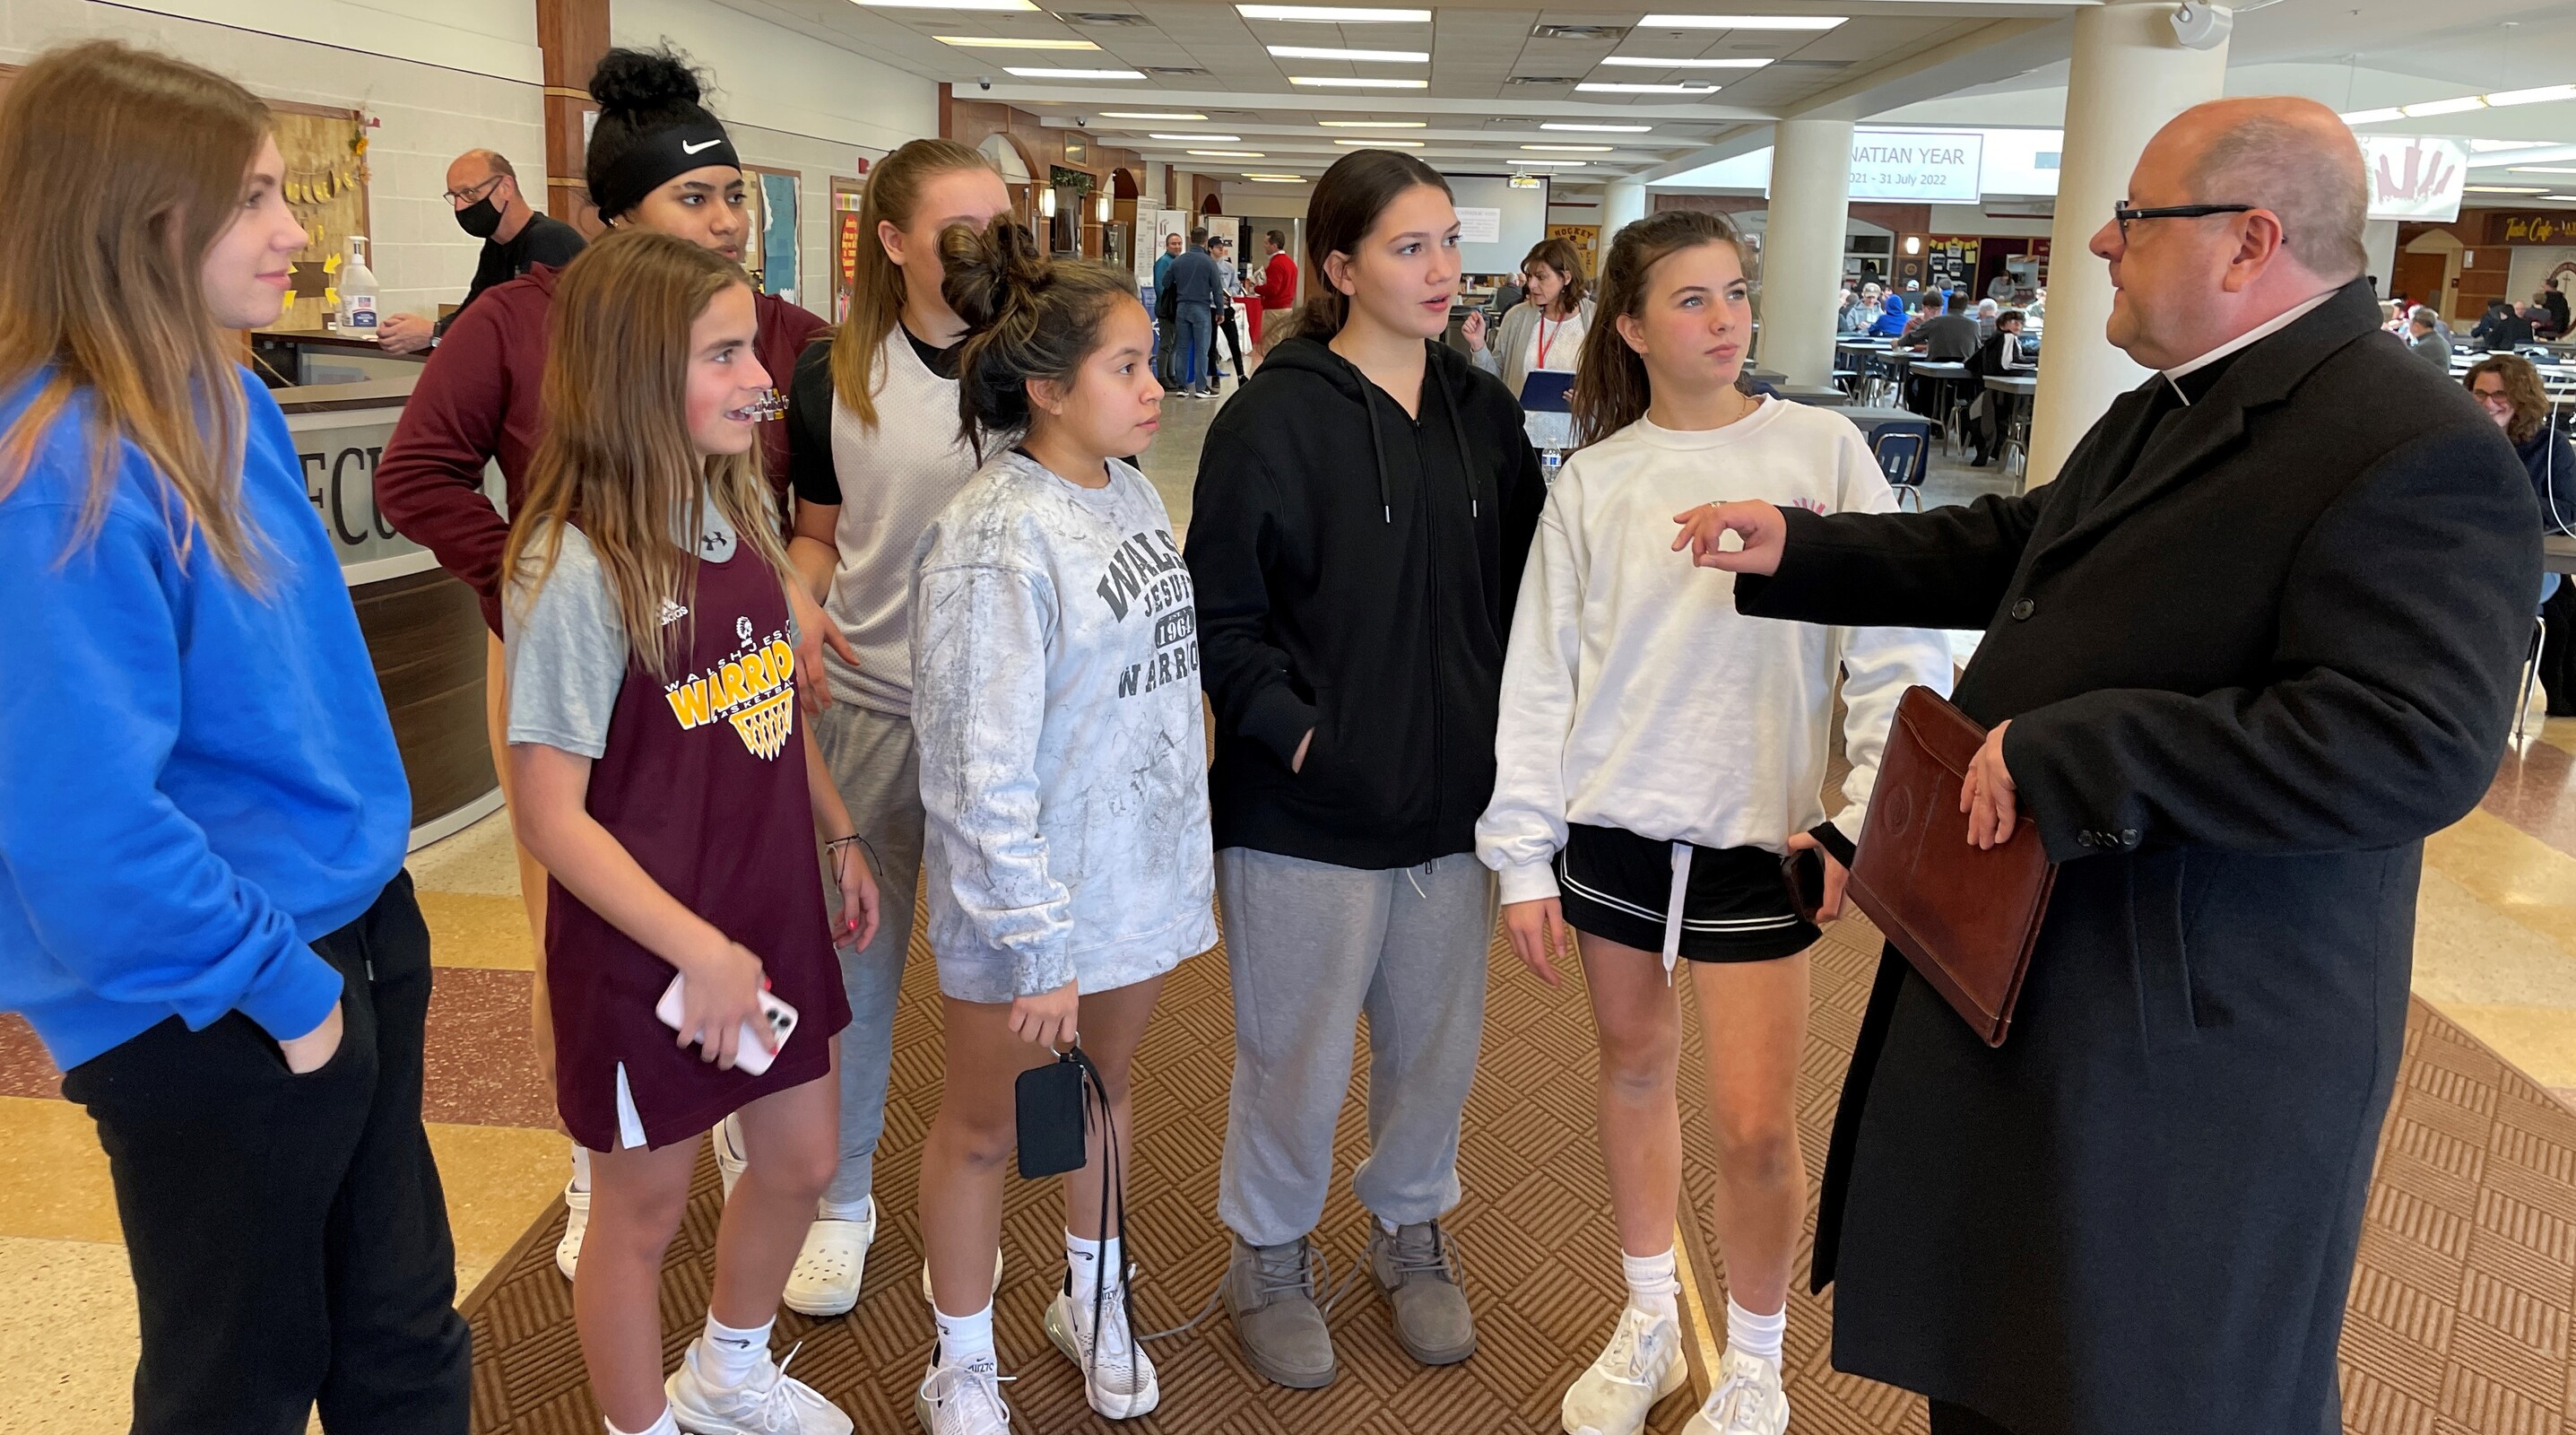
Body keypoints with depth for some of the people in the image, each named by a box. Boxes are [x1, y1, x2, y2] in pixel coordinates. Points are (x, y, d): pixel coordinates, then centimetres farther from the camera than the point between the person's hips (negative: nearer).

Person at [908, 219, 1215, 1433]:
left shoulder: (1132, 494, 2)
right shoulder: (995, 538, -22)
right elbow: (983, 767, -22)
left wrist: (1195, 849, 13)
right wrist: (1035, 945, -20)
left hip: (1143, 868, 7)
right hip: (1031, 892, -7)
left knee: (1106, 1087, 24)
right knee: (985, 1128, 13)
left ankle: (1093, 1302, 47)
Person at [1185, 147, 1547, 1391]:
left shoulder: (1482, 412, 6)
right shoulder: (1275, 418, -10)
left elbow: (1520, 590, 11)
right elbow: (1221, 615, -9)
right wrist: (1294, 733, -16)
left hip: (1454, 798, 5)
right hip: (1309, 808, -5)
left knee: (1437, 1042, 18)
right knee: (1297, 1057, 9)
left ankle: (1411, 1229, 43)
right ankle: (1270, 1256, 34)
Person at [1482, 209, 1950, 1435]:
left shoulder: (1822, 450, -3)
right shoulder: (1594, 480, 1)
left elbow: (1898, 651, -3)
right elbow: (1539, 675, 2)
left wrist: (1871, 822, -9)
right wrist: (1524, 859, 1)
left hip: (1758, 836, -2)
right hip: (1610, 825, 2)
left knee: (1755, 1125, 0)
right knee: (1634, 1068, 15)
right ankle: (1650, 1322, 37)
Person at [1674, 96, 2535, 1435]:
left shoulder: (2415, 457, -22)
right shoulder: (2158, 416, 11)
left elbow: (2414, 744, -31)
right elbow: (2005, 547, 23)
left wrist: (2065, 754, -29)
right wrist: (1796, 549, 14)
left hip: (2189, 1035, -9)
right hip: (2026, 974, 10)